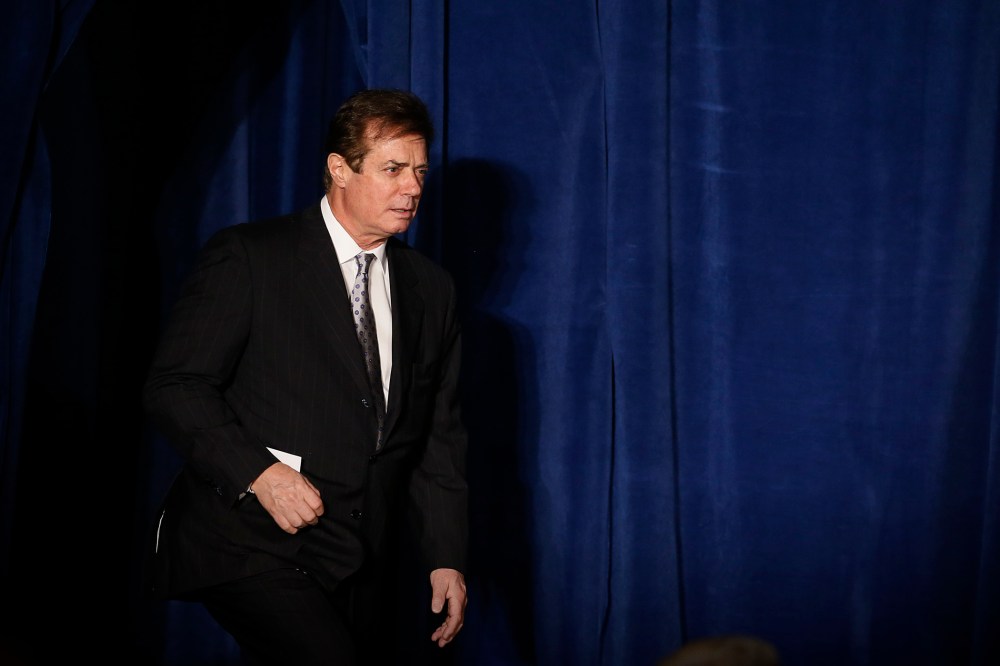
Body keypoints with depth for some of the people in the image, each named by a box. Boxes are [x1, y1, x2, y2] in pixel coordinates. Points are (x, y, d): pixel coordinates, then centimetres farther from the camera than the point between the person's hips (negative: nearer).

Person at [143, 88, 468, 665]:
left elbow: (440, 438, 15)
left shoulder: (431, 288, 12)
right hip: (250, 547, -6)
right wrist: (258, 472, -20)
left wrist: (447, 558, 7)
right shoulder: (248, 257, -4)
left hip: (364, 567, 6)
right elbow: (174, 386, -8)